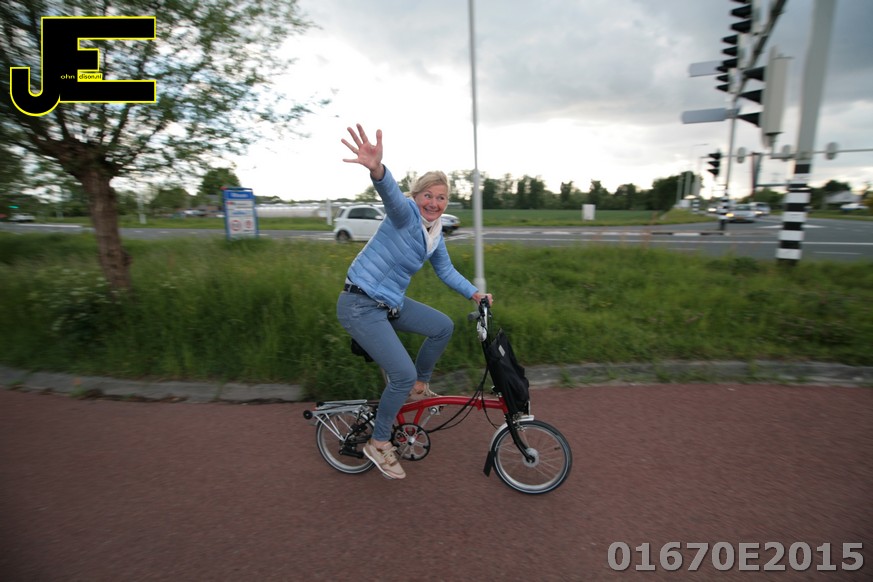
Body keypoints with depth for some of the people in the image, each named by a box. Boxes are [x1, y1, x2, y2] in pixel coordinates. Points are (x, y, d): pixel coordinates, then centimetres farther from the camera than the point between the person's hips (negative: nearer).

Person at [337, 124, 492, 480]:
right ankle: (378, 444, 12)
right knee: (403, 374, -12)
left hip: (390, 303, 8)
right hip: (360, 306, -8)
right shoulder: (405, 214, -14)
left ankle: (418, 388, 26)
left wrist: (475, 294, 12)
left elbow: (446, 270, 21)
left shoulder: (435, 233, 9)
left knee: (443, 327, 8)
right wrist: (376, 169, -59)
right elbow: (391, 194, -38)